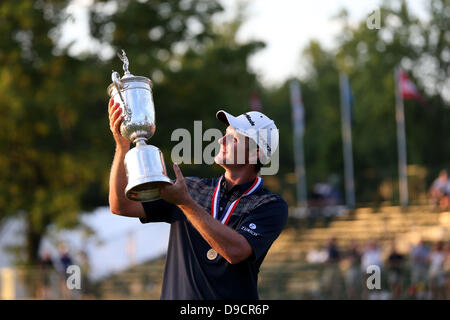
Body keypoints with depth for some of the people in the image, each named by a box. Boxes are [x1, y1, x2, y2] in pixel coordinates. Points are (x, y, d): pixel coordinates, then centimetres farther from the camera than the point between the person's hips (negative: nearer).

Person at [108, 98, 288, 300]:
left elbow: (234, 251, -16)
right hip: (176, 296, 5)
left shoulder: (271, 207, 1)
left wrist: (185, 202, -20)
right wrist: (123, 145, -3)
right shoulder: (194, 188, 14)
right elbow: (121, 206, 8)